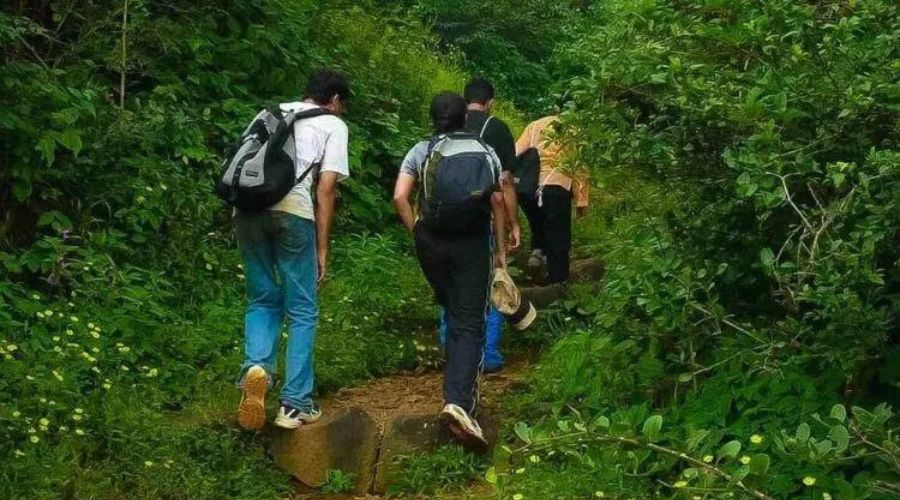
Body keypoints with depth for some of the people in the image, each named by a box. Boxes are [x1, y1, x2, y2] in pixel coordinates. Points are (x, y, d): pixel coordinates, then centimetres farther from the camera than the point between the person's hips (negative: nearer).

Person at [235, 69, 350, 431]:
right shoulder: (333, 125, 14)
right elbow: (326, 188, 4)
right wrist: (322, 249, 7)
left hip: (247, 208, 4)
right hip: (291, 210, -4)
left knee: (262, 301, 19)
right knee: (302, 311, 8)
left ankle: (256, 366, -8)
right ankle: (295, 404, 7)